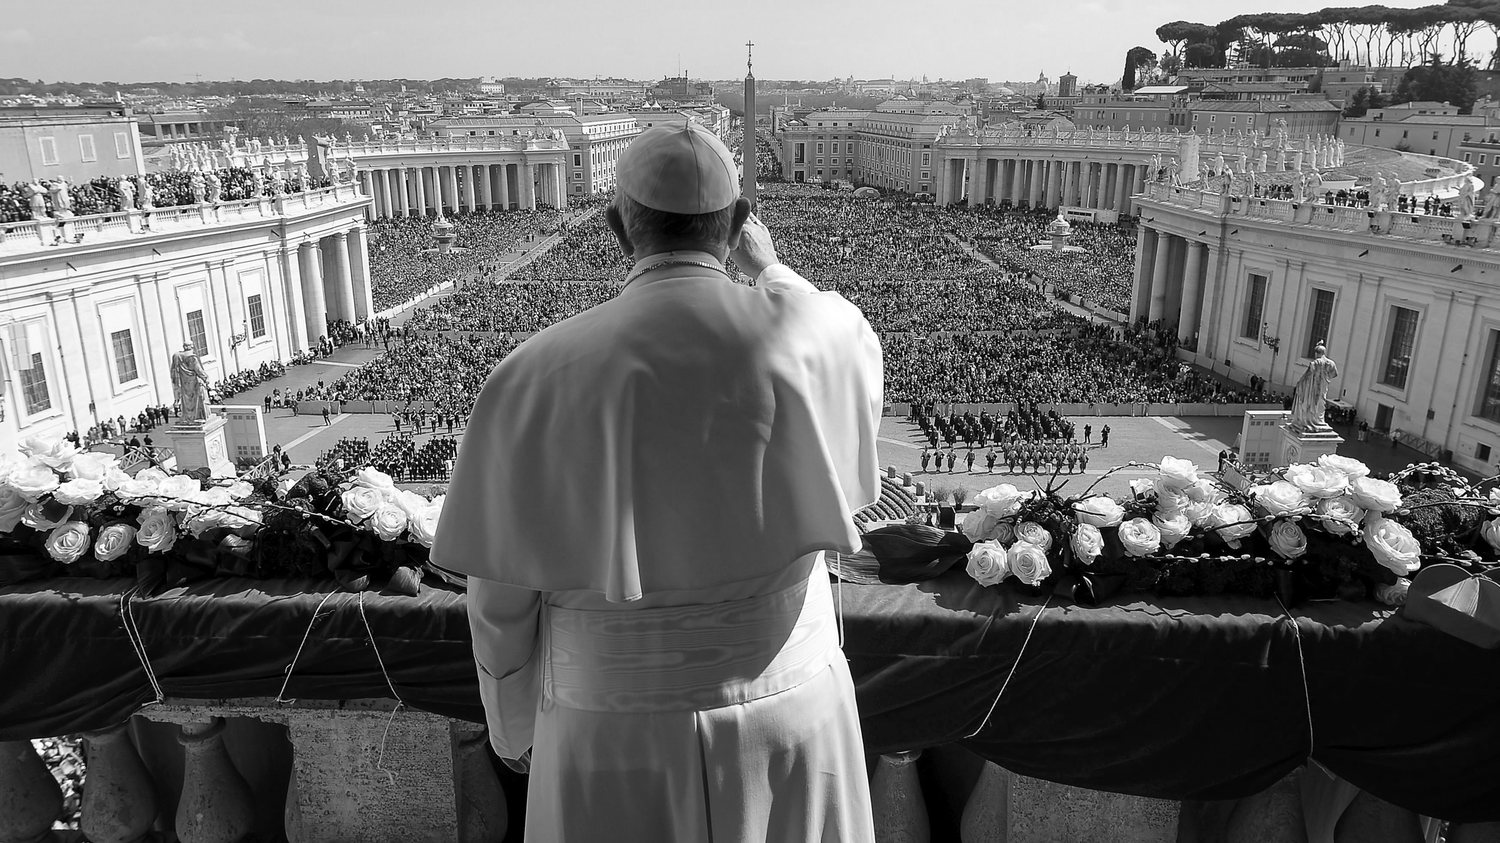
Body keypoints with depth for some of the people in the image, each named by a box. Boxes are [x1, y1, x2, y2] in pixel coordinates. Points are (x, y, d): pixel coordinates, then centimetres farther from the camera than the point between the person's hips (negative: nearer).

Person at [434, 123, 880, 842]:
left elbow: (502, 600, -8)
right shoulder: (813, 333, -15)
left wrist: (516, 726, 11)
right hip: (789, 724, 2)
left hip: (619, 737, -1)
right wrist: (770, 271, 24)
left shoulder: (535, 378, -17)